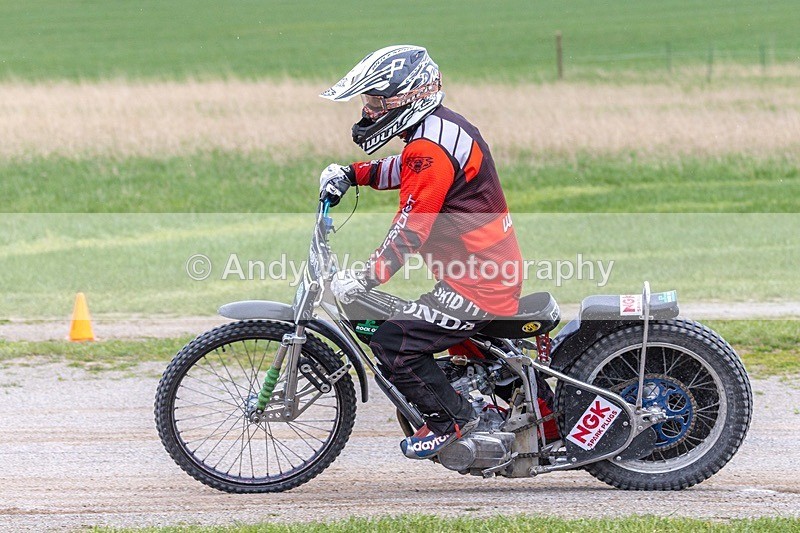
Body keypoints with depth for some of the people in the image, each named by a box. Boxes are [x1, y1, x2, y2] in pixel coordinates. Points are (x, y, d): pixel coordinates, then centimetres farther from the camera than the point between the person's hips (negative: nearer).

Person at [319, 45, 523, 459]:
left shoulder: (430, 147, -19)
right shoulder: (444, 127, 13)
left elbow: (410, 230, -23)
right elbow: (406, 169, 33)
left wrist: (365, 279, -22)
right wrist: (352, 174, 21)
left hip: (478, 283, -11)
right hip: (493, 271, 11)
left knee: (393, 345, -14)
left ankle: (452, 420, -2)